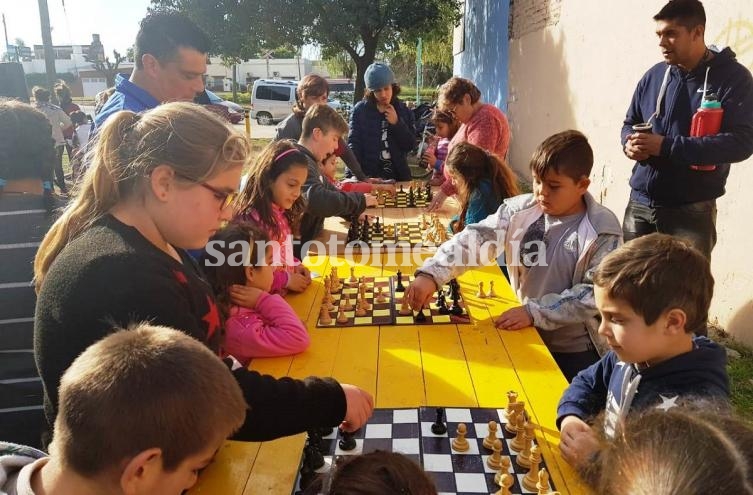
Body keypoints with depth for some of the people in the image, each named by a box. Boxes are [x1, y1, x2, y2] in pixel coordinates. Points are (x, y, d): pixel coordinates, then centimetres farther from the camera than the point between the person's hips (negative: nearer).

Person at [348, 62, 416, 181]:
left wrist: (397, 123, -12)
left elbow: (410, 145, 0)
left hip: (398, 177, 2)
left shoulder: (404, 111, 3)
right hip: (368, 177, -2)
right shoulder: (360, 110, -3)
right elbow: (353, 145, -7)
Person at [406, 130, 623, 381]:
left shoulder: (603, 232, -16)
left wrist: (534, 312, -27)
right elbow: (475, 238, -16)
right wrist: (431, 274, -31)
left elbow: (595, 294, -20)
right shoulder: (520, 210, -8)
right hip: (526, 334, 3)